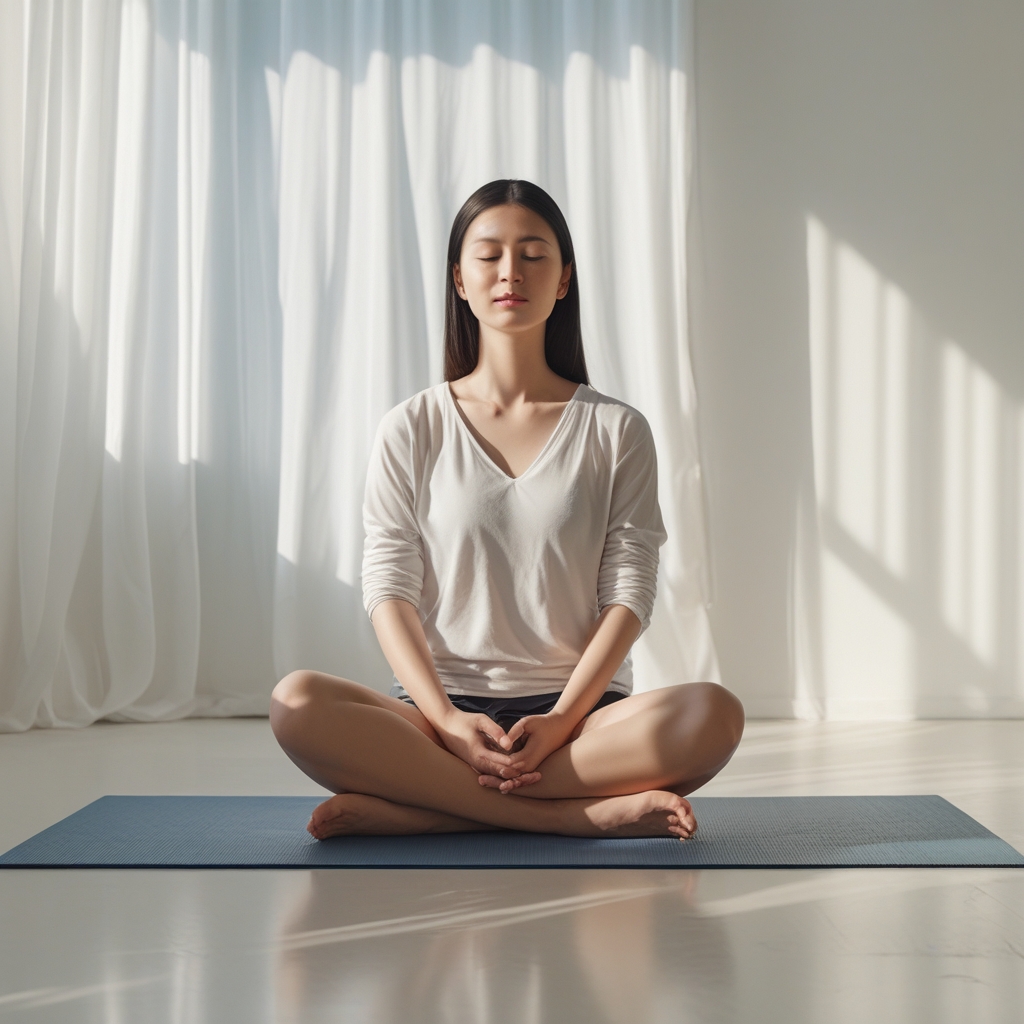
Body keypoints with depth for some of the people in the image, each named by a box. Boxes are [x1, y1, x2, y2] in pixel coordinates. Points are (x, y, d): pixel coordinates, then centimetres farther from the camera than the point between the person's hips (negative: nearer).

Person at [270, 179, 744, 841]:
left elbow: (629, 592, 1)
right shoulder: (412, 431, 9)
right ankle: (590, 812, -26)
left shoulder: (616, 431, 8)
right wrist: (447, 719, -16)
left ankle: (409, 808, -25)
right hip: (443, 706, 0)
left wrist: (561, 720, -16)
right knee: (296, 703, -30)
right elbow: (390, 588, 1)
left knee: (713, 715, -31)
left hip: (579, 708, 0)